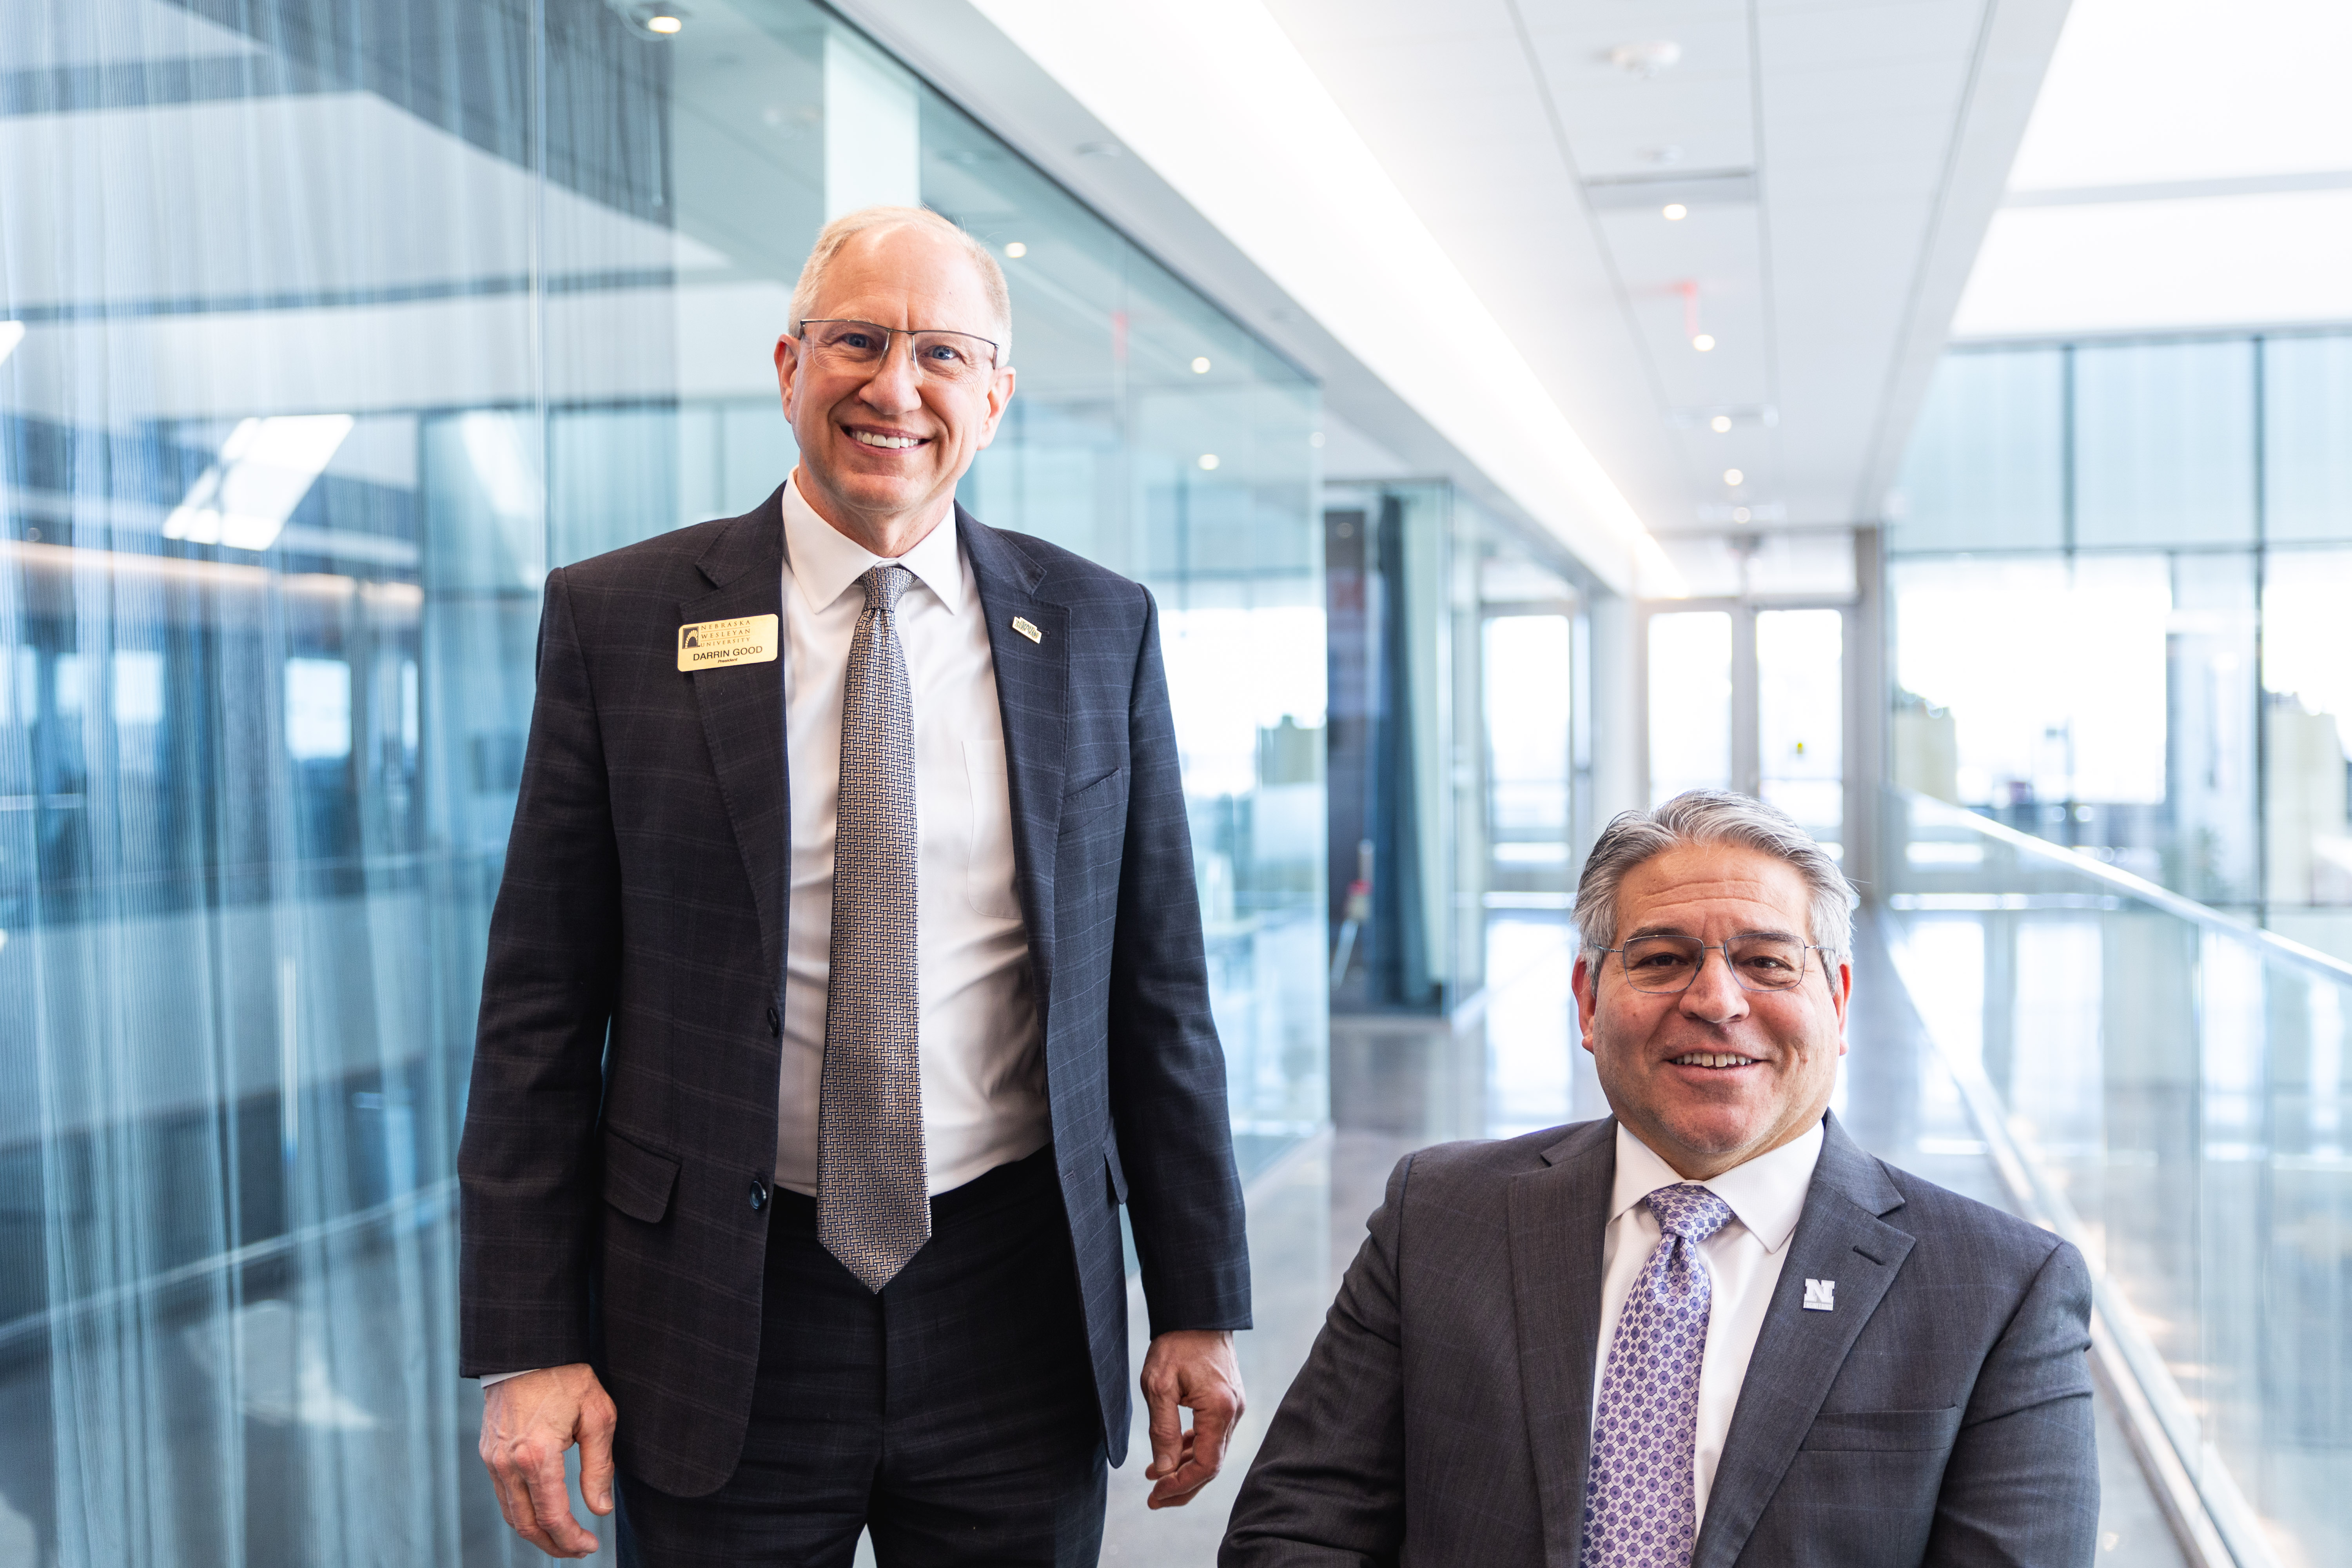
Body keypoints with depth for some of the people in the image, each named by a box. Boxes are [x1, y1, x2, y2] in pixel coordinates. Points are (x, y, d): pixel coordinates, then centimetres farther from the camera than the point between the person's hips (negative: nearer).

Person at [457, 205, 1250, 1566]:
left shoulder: (1099, 631, 2)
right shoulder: (619, 621, -2)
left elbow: (1156, 991, 5)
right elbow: (542, 1007, -2)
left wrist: (1200, 1304, 5)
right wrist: (528, 1345, -5)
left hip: (1016, 1313, 2)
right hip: (720, 1320, -1)